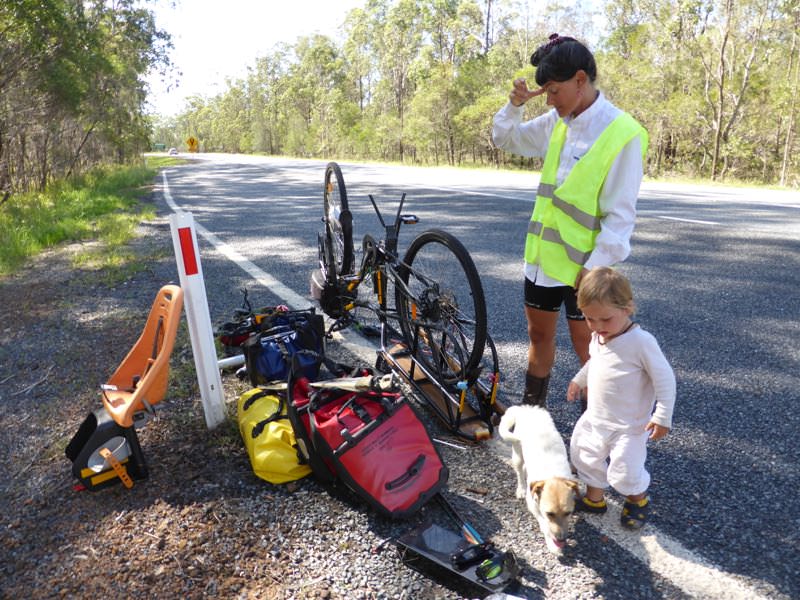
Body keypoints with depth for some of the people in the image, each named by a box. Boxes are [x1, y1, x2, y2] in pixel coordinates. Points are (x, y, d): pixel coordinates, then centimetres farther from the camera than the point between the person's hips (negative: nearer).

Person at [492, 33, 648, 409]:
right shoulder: (557, 122, 6)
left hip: (581, 264, -7)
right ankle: (532, 407, 36)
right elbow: (506, 140, 18)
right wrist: (515, 105, 0)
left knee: (585, 346, 6)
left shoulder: (622, 134, -15)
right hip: (542, 254, 7)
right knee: (539, 333, 18)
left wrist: (596, 266, -17)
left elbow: (620, 214, -15)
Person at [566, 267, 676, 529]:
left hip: (629, 426, -7)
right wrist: (579, 380, 22)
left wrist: (662, 417, -20)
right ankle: (594, 498, 41)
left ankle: (638, 499, 36)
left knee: (624, 473, 2)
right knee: (584, 456, 17)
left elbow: (664, 378, -21)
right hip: (595, 417, 7)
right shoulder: (598, 337, -4)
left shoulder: (641, 342, -27)